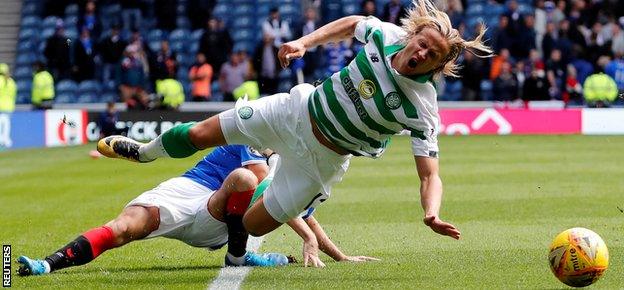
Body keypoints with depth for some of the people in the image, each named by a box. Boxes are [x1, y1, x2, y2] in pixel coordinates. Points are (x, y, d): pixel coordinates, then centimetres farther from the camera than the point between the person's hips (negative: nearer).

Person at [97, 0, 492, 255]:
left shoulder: (422, 110, -28)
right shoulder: (385, 34, -18)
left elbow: (430, 175, -30)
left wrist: (432, 214, -49)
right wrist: (306, 41, -6)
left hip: (321, 159, -3)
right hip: (295, 112, 3)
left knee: (252, 226, 2)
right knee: (199, 135, 12)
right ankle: (144, 152, 46)